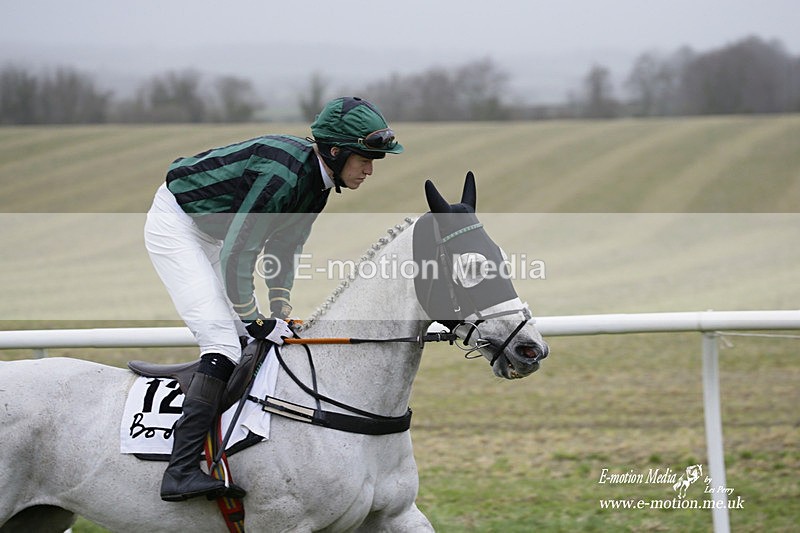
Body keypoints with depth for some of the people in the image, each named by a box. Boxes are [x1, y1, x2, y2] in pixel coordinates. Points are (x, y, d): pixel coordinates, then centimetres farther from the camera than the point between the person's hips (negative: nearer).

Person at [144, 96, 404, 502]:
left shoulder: (316, 182, -2)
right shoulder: (284, 173, -30)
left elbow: (283, 246, 8)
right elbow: (238, 252, -28)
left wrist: (281, 310, -1)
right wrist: (255, 320, -20)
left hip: (211, 232, 10)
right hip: (175, 223, -10)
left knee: (248, 339, 8)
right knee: (223, 339, -20)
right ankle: (181, 471, -28)